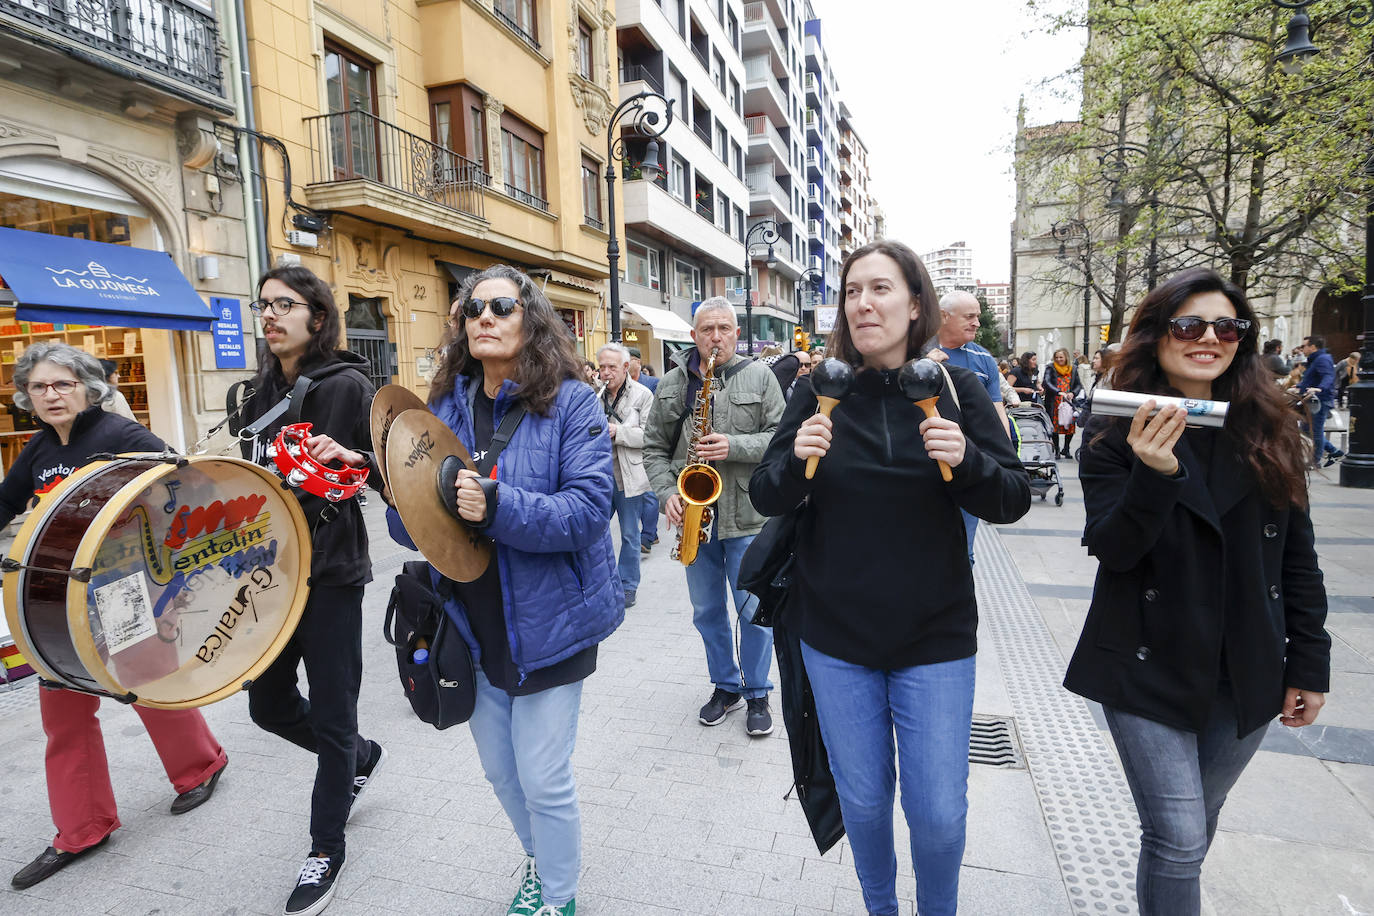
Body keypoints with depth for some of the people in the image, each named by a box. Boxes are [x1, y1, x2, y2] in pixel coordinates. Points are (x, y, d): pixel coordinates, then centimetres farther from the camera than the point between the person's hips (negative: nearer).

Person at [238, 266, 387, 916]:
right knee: (268, 704, 17)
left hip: (330, 573, -7)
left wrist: (352, 457, -32)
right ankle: (360, 757, 44)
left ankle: (326, 849, 27)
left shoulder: (348, 386, -9)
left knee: (330, 713, 5)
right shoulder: (261, 394, 11)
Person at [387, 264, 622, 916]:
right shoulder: (446, 406, 4)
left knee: (543, 781, 7)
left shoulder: (569, 402, -12)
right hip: (474, 624, 6)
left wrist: (497, 507, -34)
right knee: (498, 769, 22)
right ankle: (539, 860, 52)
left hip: (547, 623, -5)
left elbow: (589, 507, -22)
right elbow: (410, 523, 4)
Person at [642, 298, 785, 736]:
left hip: (747, 516, -3)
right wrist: (667, 494, -7)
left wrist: (734, 446, -20)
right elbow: (654, 447, 7)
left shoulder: (760, 377, -1)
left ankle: (756, 693, 27)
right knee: (707, 612, 15)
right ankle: (725, 686, 34)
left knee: (754, 611, 6)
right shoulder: (672, 383, 6)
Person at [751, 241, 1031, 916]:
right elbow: (765, 499, -2)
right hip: (835, 636, 1)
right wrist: (795, 460, -23)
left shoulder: (956, 388, -4)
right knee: (862, 799, 16)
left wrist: (966, 461, -24)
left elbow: (1013, 500, -4)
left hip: (934, 637, 0)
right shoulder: (820, 392, -3)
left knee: (938, 811, 9)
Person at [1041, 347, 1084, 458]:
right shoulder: (1051, 368, 0)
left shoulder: (1072, 369, 11)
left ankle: (1066, 449, 19)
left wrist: (1073, 393, -10)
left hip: (1069, 402, 2)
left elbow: (1078, 385, 11)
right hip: (1054, 403, -2)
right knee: (1055, 427, 0)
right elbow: (1046, 382, -15)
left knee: (1070, 426, -1)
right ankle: (1056, 449, 16)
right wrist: (1059, 392, -28)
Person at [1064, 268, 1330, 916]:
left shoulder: (1270, 431, 2)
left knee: (1195, 826, 20)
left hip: (1248, 675, 4)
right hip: (1148, 671, -4)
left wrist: (1309, 665, 6)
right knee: (1179, 838, -1)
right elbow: (1110, 551, -16)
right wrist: (1152, 475, -32)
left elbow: (1297, 557, 7)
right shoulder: (1114, 435, -8)